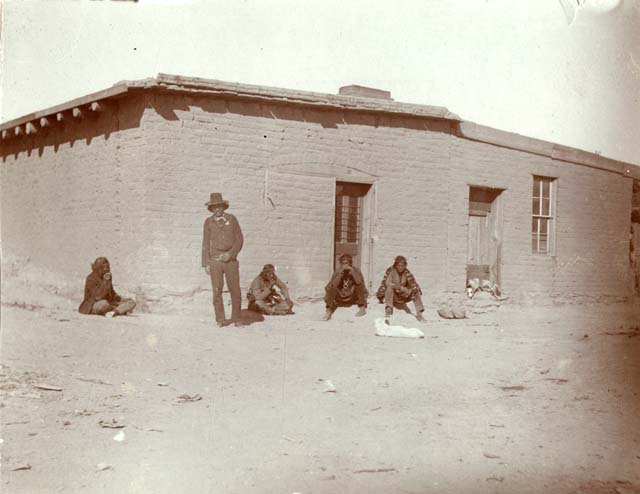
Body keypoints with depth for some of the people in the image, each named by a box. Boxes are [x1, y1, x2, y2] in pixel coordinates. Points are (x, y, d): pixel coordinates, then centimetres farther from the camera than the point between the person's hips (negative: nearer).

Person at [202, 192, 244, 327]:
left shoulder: (231, 219, 5)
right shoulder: (208, 222, 5)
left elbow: (239, 239, 4)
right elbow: (206, 243, 7)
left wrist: (231, 254, -9)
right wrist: (206, 264, 2)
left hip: (231, 260, 0)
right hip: (215, 261, 0)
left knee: (235, 290, -1)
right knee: (217, 291, -2)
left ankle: (236, 318, 10)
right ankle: (220, 320, 7)